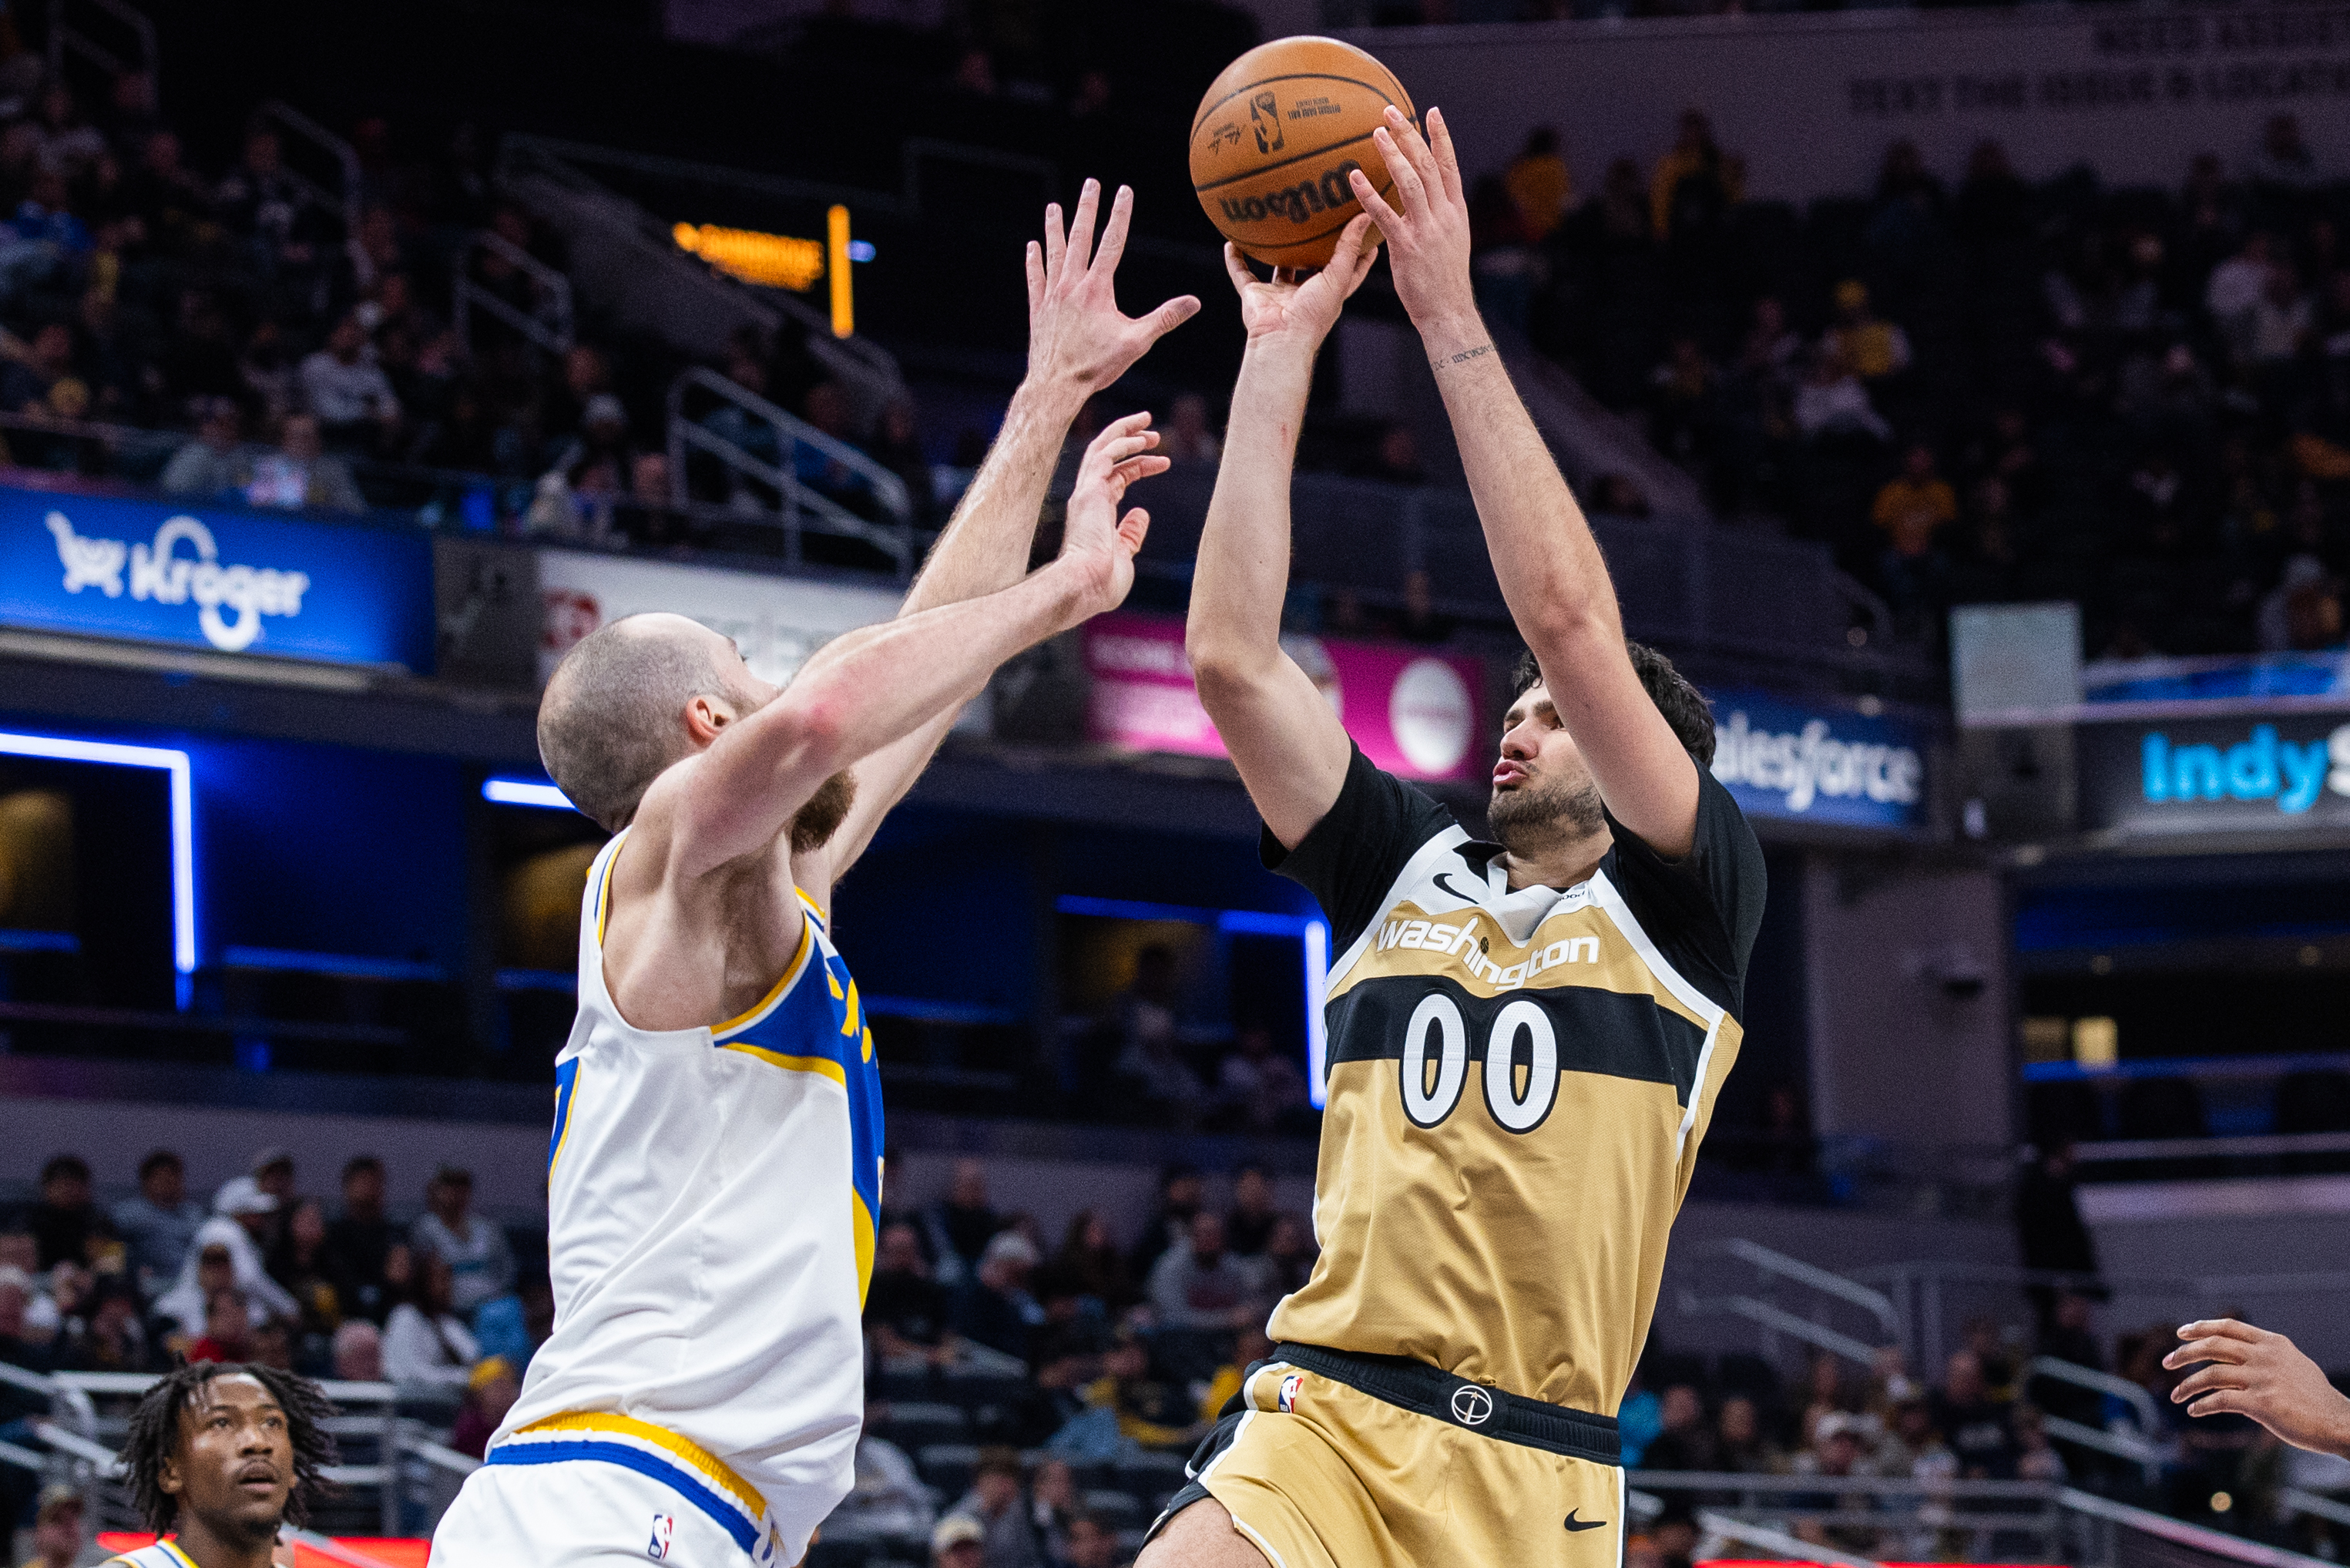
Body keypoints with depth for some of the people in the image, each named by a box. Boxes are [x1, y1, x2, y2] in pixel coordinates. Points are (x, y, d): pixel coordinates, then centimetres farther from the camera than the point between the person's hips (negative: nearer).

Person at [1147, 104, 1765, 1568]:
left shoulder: (1691, 900, 6)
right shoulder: (1411, 873, 17)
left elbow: (1569, 621, -6)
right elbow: (1233, 659, 8)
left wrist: (1452, 319, -6)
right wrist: (1280, 354, 5)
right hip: (1323, 1421, 2)